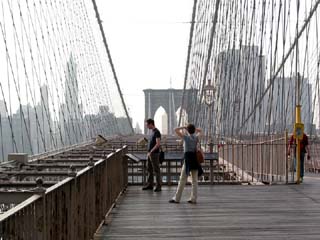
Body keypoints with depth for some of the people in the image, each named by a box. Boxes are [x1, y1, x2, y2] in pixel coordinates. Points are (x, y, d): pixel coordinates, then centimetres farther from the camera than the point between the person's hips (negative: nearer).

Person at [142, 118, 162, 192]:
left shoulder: (157, 132, -15)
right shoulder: (152, 132, 14)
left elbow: (158, 144, -22)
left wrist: (151, 152, -21)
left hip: (154, 154, -10)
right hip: (150, 154, 10)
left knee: (156, 170, -5)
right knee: (149, 169, 13)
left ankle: (158, 186, 0)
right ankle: (150, 185, 21)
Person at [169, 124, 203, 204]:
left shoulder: (186, 137, -7)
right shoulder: (196, 137, 5)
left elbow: (176, 130, -7)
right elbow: (200, 130, 26)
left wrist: (183, 127, 3)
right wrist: (194, 129, 14)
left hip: (188, 159, -4)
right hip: (195, 159, 4)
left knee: (182, 179, -1)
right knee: (195, 180, 8)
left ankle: (177, 198, 1)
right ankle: (193, 198, 7)